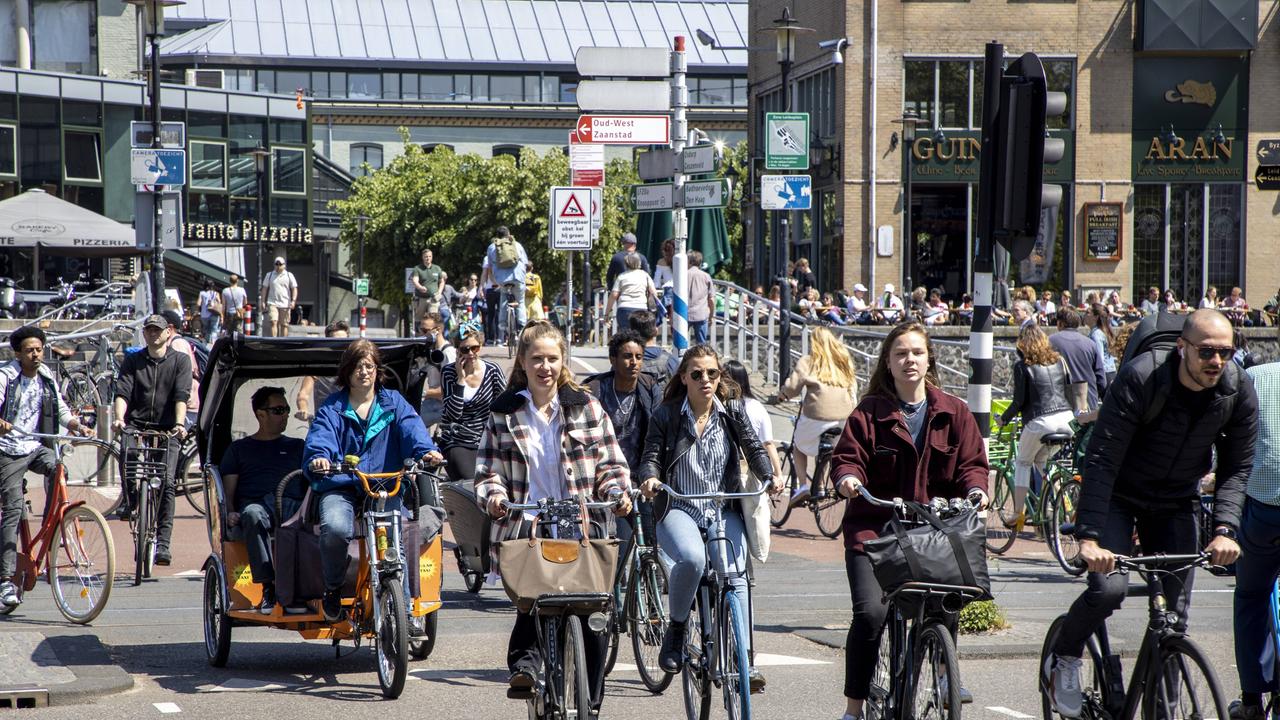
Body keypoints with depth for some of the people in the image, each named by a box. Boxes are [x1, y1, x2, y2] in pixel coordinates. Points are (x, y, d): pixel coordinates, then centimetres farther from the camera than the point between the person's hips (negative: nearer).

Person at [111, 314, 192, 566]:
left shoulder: (180, 360, 7)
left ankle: (162, 542, -10)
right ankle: (129, 498, -4)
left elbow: (181, 395, -7)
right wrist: (118, 419, -22)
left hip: (167, 431, -1)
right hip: (136, 425, 1)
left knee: (166, 482, -14)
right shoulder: (133, 361, 11)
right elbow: (122, 392, -2)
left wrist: (179, 424, -24)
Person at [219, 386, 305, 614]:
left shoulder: (297, 446, 29)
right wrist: (229, 513, -5)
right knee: (252, 514, -40)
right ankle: (268, 588, -41)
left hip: (291, 506, 1)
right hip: (256, 503, -1)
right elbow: (228, 489, 17)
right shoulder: (239, 448, 26)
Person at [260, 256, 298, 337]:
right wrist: (263, 301, 4)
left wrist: (293, 300, -9)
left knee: (284, 325, 2)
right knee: (273, 322, -16)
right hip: (272, 303, 0)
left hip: (285, 304, 0)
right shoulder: (269, 275, 11)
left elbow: (294, 289, 4)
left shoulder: (289, 275, 8)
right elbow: (264, 289, 13)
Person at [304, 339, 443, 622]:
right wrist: (318, 457, -31)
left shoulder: (393, 402, 13)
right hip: (341, 488, 0)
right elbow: (319, 438, -7)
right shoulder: (332, 407, 11)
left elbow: (412, 428, -5)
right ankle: (332, 589, -5)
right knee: (335, 528, -33)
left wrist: (426, 450, -28)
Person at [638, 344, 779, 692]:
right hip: (678, 510, -2)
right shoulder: (667, 414, 0)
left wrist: (770, 477, -20)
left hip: (724, 510, 2)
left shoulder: (733, 411, 6)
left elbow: (753, 447, -1)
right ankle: (676, 629, -9)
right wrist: (650, 478, -27)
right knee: (692, 559, -33)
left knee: (735, 574, -20)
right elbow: (651, 455, -4)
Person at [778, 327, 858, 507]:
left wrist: (782, 393, 18)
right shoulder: (845, 362, 14)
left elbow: (792, 387, -2)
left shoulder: (808, 362, 2)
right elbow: (853, 387, 17)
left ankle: (802, 485, 8)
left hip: (817, 415, -4)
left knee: (798, 445, 22)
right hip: (844, 416, 4)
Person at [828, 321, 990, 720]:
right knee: (870, 612, -17)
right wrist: (848, 477, -23)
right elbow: (847, 456, -1)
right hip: (874, 527, -2)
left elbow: (970, 462, 8)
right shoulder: (870, 413, 3)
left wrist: (975, 489, -12)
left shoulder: (952, 413, 9)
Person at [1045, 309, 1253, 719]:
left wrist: (1225, 529, -24)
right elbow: (1101, 459, -30)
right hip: (1118, 496, -4)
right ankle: (1063, 661, 4)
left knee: (1175, 615, -4)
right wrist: (1090, 537, -38)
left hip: (1175, 504, 4)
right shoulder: (1140, 379, -28)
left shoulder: (1239, 391, -15)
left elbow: (1236, 467, -7)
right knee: (1109, 587, -24)